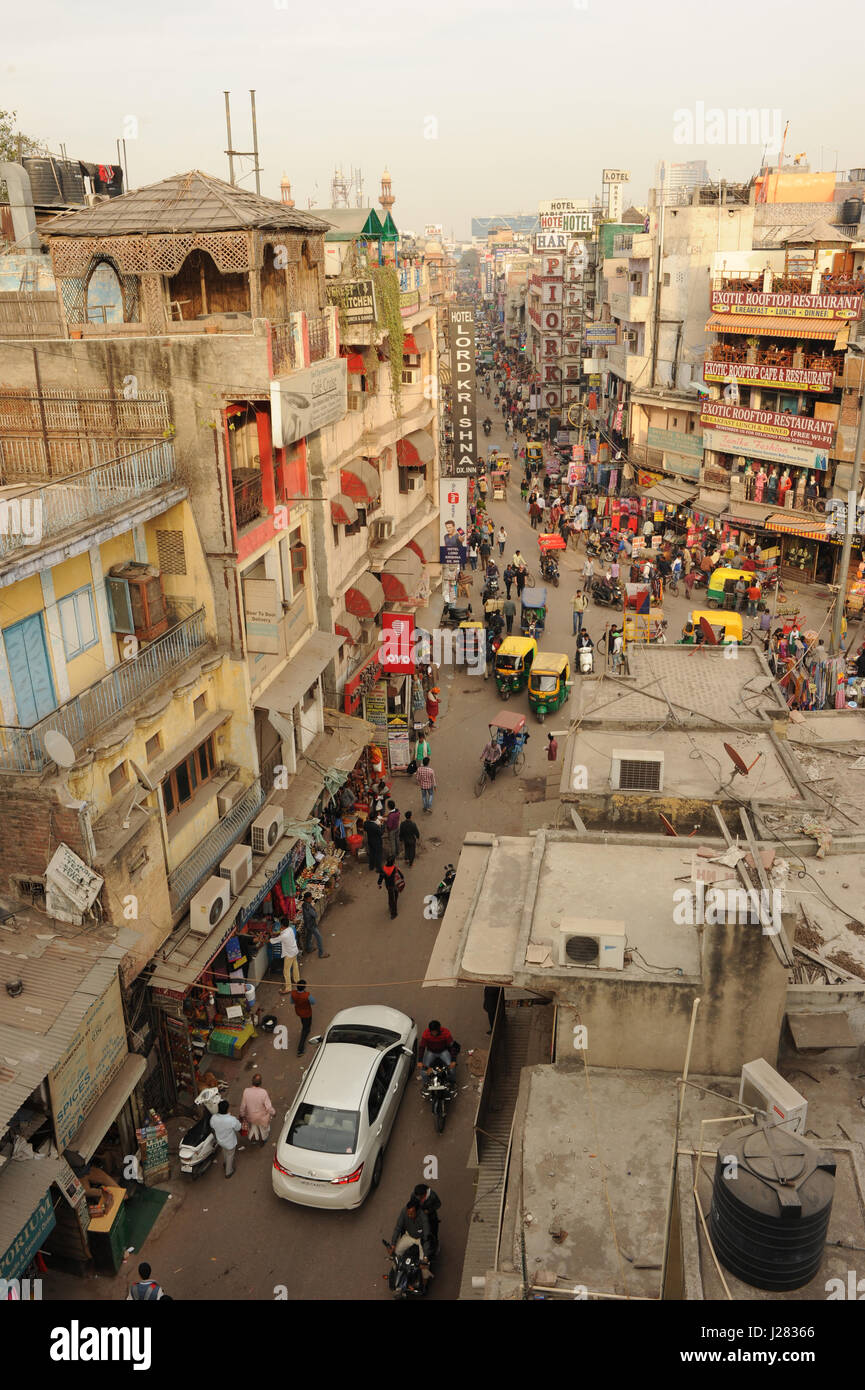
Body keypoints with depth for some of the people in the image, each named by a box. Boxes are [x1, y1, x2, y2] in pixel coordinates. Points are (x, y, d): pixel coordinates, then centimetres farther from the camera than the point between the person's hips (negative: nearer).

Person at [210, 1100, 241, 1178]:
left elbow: (212, 1128, -6)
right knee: (230, 1156, 26)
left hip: (220, 1141, 4)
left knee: (224, 1151, 36)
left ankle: (224, 1164, 63)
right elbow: (238, 1129, -19)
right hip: (230, 1143, -4)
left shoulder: (213, 1118, -29)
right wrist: (237, 1120, 0)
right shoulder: (232, 1120, -40)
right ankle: (228, 1172, 48)